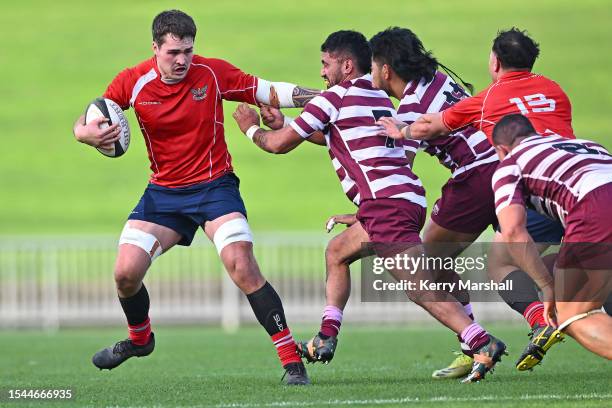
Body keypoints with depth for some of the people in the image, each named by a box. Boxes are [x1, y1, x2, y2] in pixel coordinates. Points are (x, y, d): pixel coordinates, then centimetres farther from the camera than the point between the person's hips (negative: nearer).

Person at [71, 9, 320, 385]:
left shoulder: (214, 73, -12)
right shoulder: (133, 82, -9)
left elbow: (268, 92, -3)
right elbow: (85, 122, -1)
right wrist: (87, 132, -26)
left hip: (214, 185, -3)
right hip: (163, 193, 3)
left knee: (243, 269, -22)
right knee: (126, 273, -6)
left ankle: (292, 360, -17)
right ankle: (139, 339, 28)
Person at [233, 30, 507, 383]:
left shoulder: (335, 98, 0)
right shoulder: (379, 98, 24)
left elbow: (279, 144, 8)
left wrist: (252, 129, 29)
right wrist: (284, 126, 47)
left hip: (386, 203, -9)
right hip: (407, 197, 9)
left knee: (421, 289, -16)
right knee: (338, 251, 26)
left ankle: (483, 343, -30)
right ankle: (327, 338, 22)